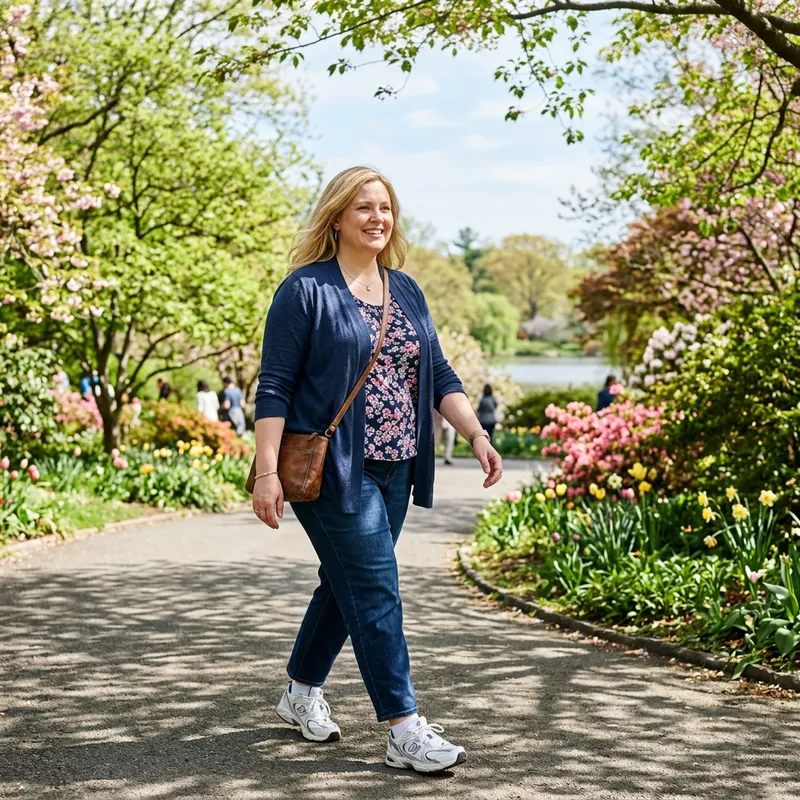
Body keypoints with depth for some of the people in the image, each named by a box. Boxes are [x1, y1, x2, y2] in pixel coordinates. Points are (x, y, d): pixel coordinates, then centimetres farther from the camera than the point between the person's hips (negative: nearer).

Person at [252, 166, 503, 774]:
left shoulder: (406, 291, 14)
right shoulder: (306, 290, -6)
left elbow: (439, 376, 15)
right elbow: (274, 388, -10)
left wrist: (477, 435, 1)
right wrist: (267, 471, -17)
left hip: (394, 471, 7)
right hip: (333, 468, -7)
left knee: (346, 584, 16)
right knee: (375, 591, -9)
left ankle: (302, 693, 34)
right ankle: (404, 731, -5)